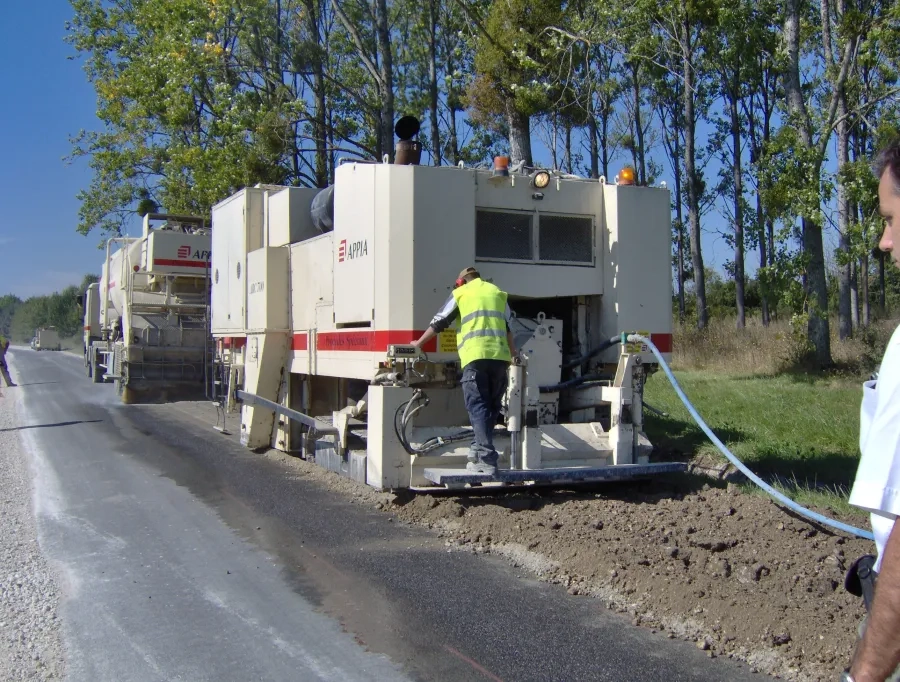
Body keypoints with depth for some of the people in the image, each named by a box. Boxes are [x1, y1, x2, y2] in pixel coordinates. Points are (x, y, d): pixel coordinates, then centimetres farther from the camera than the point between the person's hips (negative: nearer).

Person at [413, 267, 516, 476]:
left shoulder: (460, 293, 13)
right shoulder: (497, 293, 22)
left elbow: (438, 323, 16)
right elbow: (508, 327, 23)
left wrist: (418, 343, 28)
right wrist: (513, 354, 33)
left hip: (475, 356, -3)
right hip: (499, 356, 4)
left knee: (478, 407, -6)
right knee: (491, 406, 14)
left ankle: (487, 459, -15)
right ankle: (479, 450, 18)